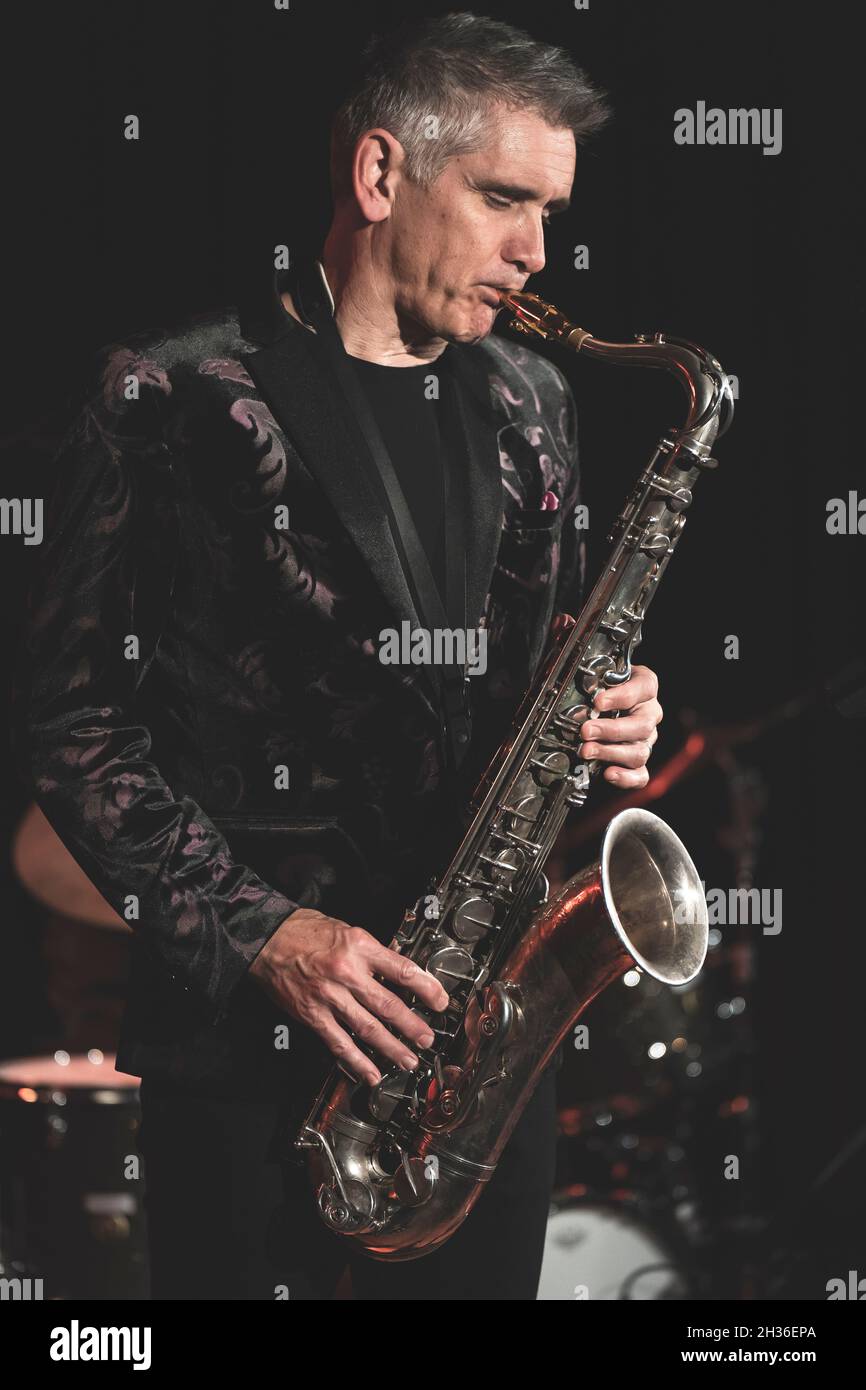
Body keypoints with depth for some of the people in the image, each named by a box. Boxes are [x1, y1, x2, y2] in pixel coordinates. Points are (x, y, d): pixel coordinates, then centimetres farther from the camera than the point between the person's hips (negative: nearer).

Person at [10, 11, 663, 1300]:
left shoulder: (528, 405, 11)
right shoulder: (170, 401, -6)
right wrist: (255, 930, -15)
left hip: (488, 1018, 5)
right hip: (244, 1041, -5)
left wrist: (599, 721, -2)